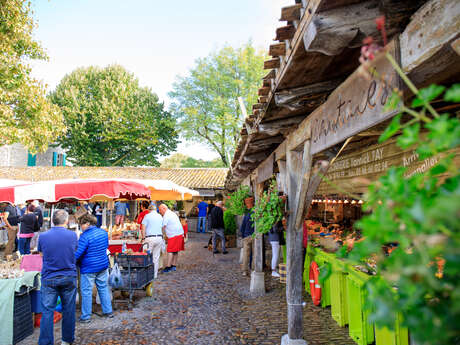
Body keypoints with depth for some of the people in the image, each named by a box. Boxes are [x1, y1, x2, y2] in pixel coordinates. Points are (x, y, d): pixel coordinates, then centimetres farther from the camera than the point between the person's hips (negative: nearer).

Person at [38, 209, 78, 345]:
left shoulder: (43, 236, -6)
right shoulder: (72, 235, -6)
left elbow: (41, 253, 10)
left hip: (49, 278, 0)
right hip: (69, 277, 1)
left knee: (47, 311, 6)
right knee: (68, 310, 12)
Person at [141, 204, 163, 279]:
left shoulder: (147, 216, 1)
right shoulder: (160, 217, 15)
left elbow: (143, 228, -4)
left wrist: (143, 238, 0)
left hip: (150, 238, -4)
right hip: (159, 238, 4)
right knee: (156, 257, 9)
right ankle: (155, 274, 13)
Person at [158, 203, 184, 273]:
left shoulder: (166, 215, -9)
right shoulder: (172, 213, 21)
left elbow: (163, 227, -10)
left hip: (174, 235, -10)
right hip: (180, 233, 10)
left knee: (170, 251, -7)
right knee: (175, 251, 13)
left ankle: (168, 267, -7)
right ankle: (174, 266, 18)